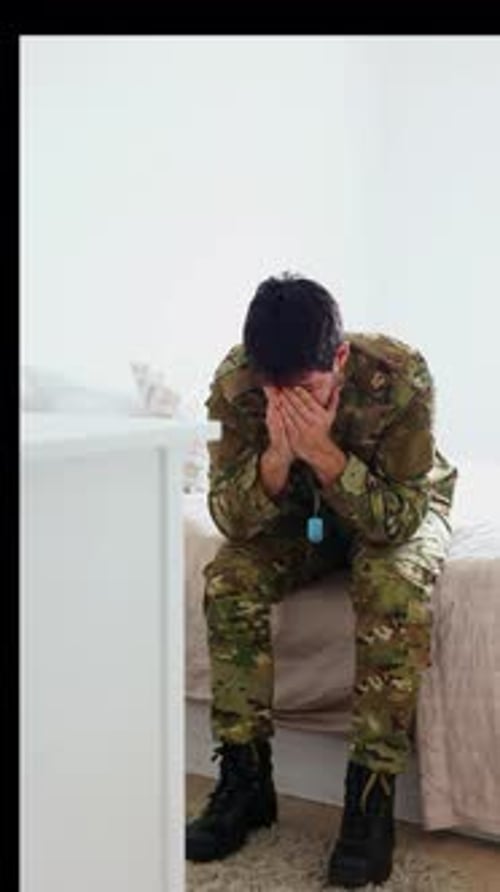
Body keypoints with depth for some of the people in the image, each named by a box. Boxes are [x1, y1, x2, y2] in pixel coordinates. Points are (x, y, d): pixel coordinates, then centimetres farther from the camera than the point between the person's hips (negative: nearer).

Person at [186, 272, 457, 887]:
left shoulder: (400, 377, -34)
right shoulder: (235, 382, -26)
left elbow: (399, 519, -32)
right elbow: (231, 518, -23)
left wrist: (323, 454, -46)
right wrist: (276, 456, -43)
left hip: (399, 505, -2)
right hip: (297, 509, 3)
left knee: (393, 585, -35)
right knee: (229, 579, -24)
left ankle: (372, 795, -25)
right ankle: (245, 780, -12)